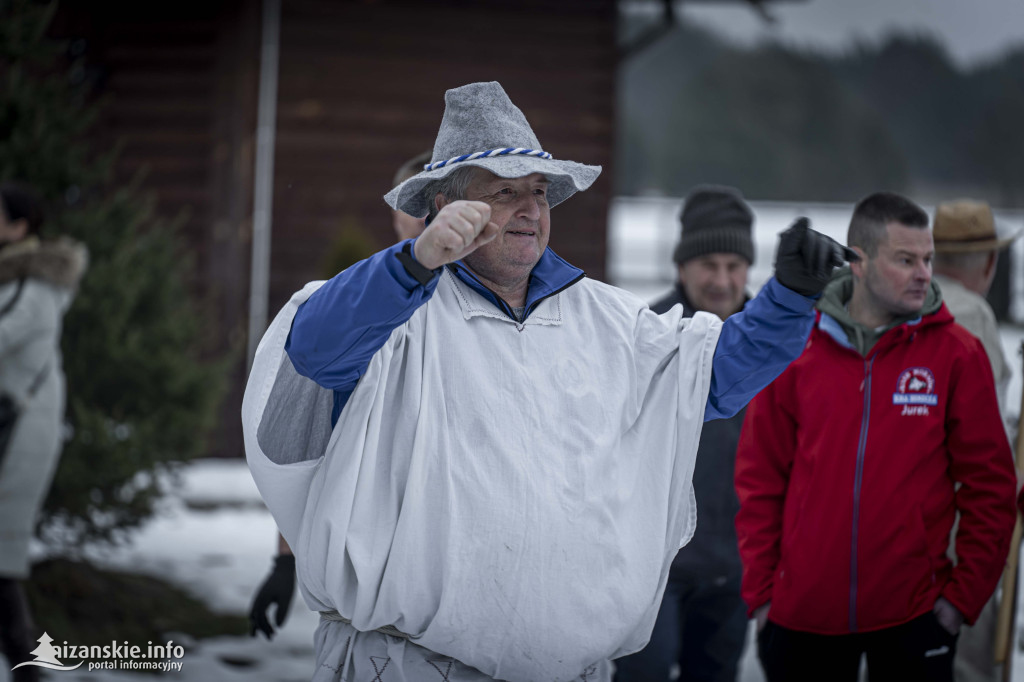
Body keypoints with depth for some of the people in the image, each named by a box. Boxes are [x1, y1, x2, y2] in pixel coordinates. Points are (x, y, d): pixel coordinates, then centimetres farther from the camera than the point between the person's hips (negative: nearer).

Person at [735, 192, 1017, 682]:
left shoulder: (957, 354, -1)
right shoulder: (795, 350, 2)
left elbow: (989, 487, 0)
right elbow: (760, 479, 5)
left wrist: (965, 592, -5)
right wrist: (760, 590, 0)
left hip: (913, 618, -1)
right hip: (802, 615, 1)